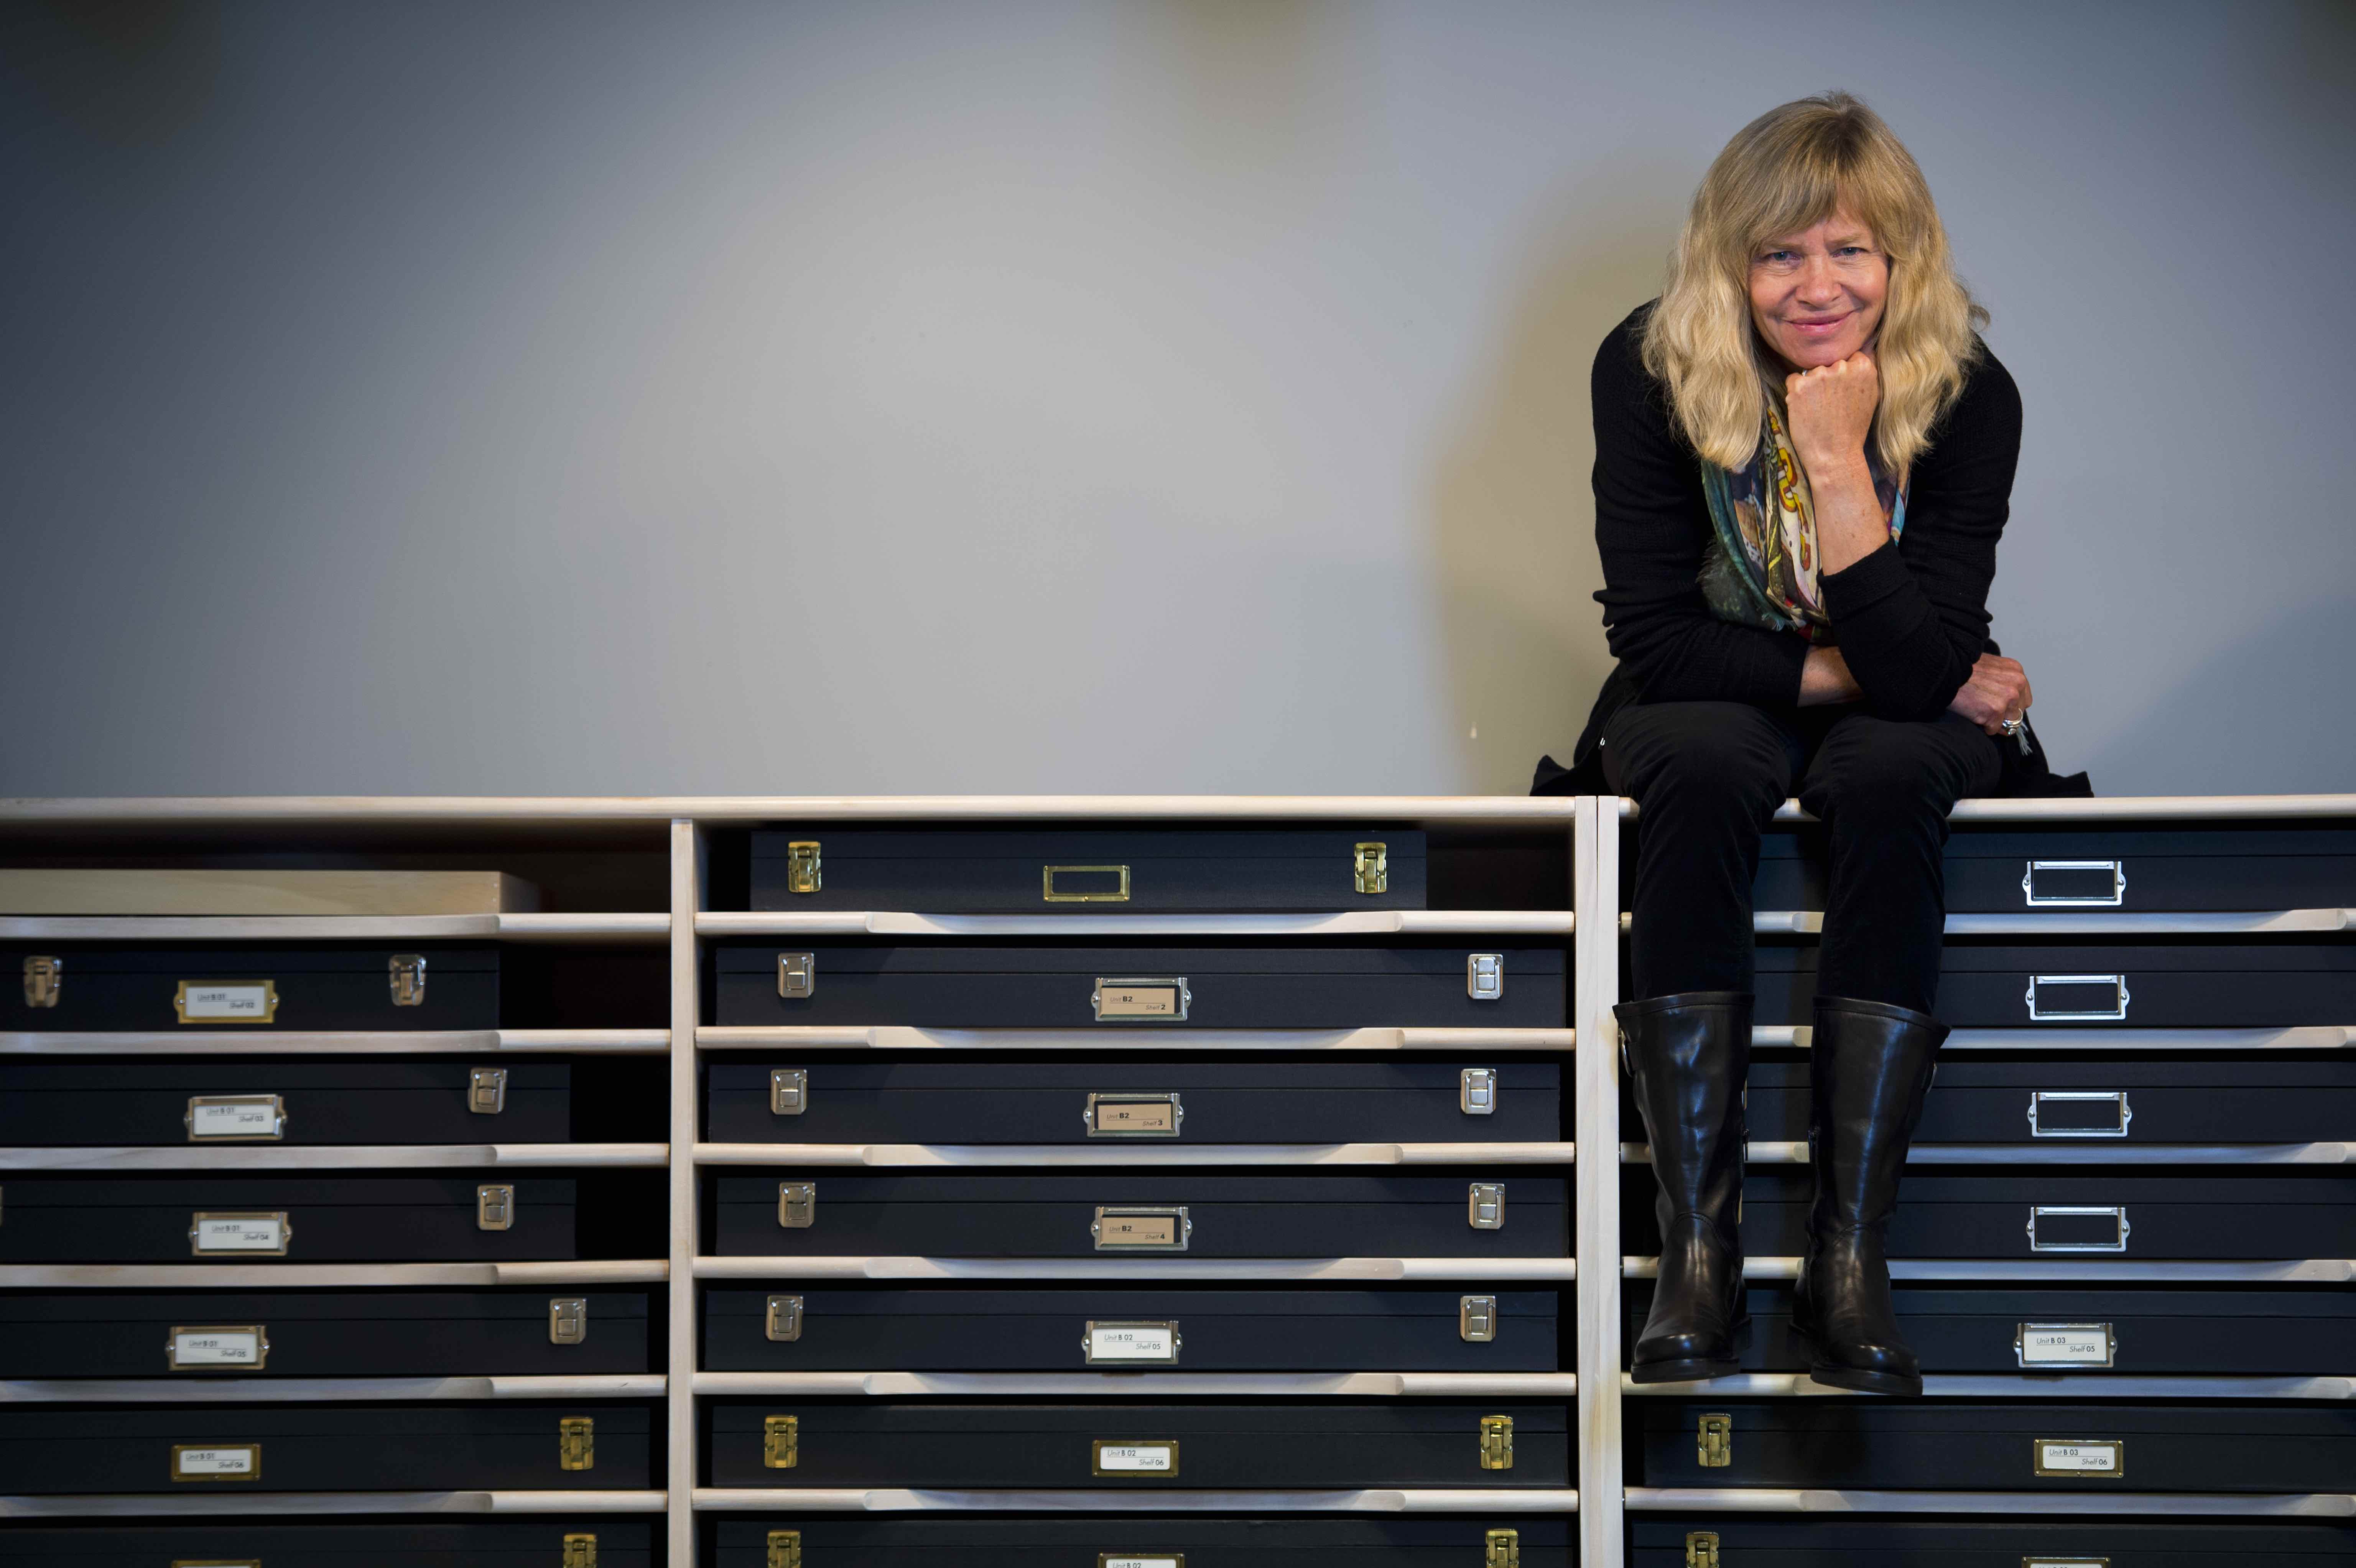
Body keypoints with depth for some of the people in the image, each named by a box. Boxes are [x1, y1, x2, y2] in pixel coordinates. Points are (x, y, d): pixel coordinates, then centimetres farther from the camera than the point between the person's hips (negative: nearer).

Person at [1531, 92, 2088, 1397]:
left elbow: (1920, 673, -24)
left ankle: (1850, 1253, -36)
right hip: (1711, 694, 0)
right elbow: (1649, 633, -15)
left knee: (1889, 780, -36)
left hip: (1904, 711, 0)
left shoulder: (1966, 394, -17)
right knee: (1701, 775, -35)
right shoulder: (1650, 371, -15)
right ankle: (1696, 1245, -36)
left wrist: (1840, 467, -31)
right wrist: (1842, 671, -19)